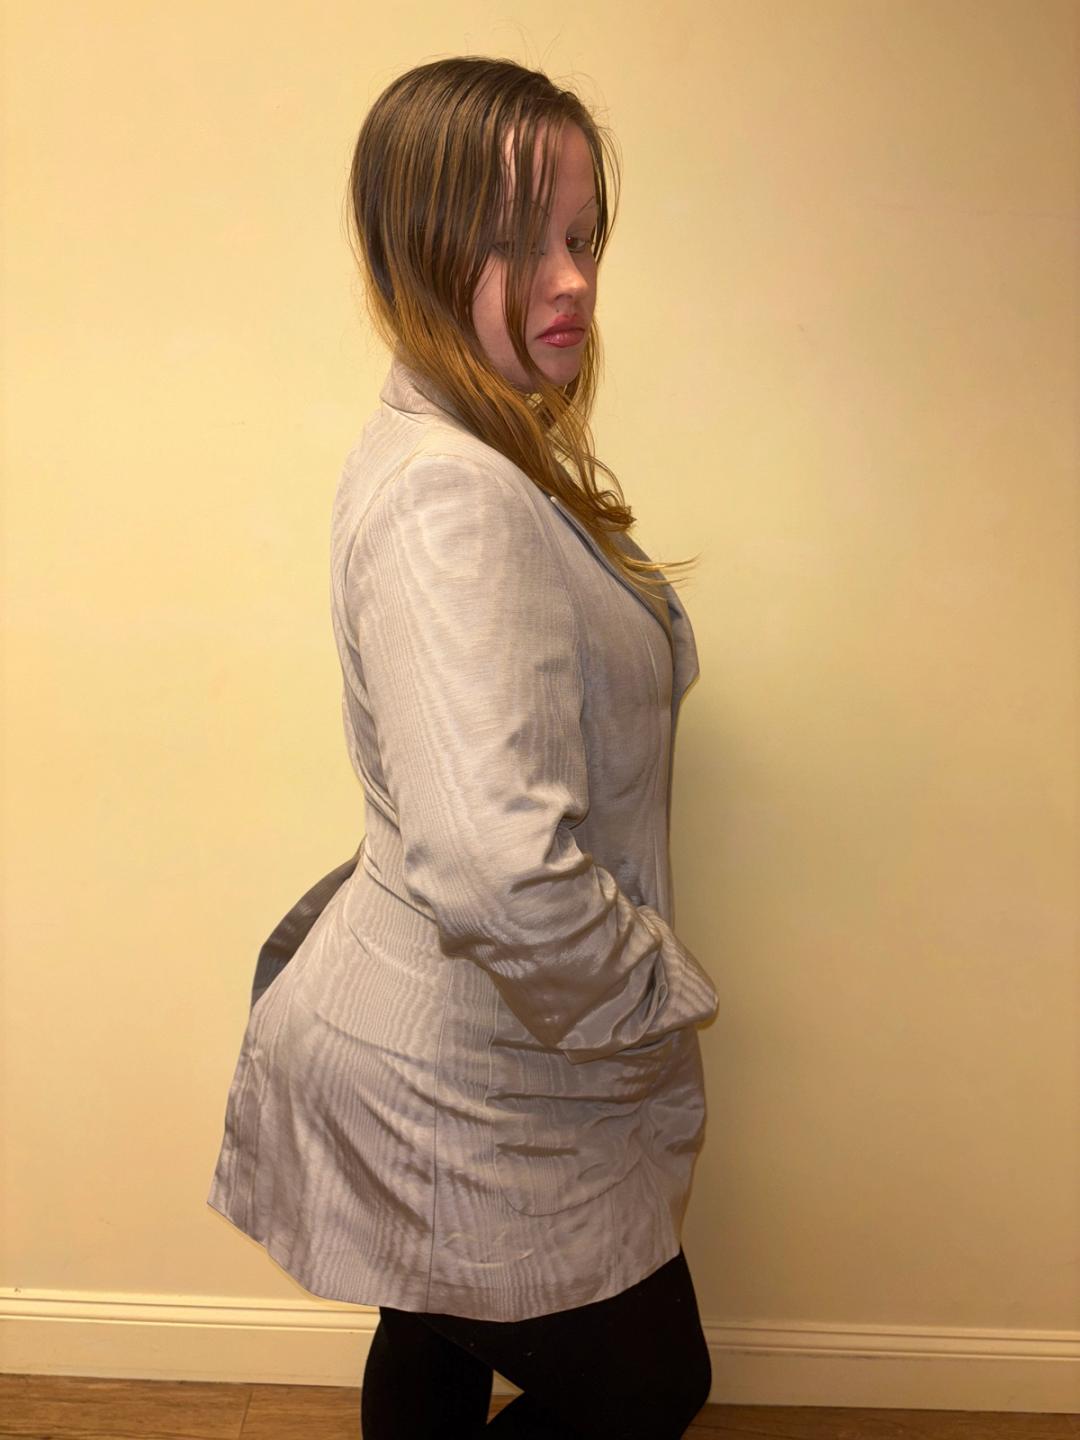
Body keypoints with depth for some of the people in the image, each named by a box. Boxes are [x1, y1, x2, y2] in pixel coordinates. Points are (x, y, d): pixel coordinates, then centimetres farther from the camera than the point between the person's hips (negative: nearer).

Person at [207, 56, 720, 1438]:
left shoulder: (460, 453, 3)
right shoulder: (453, 499, -30)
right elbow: (501, 869, -40)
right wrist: (655, 992, -23)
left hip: (438, 1049, 9)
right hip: (471, 1091, -9)